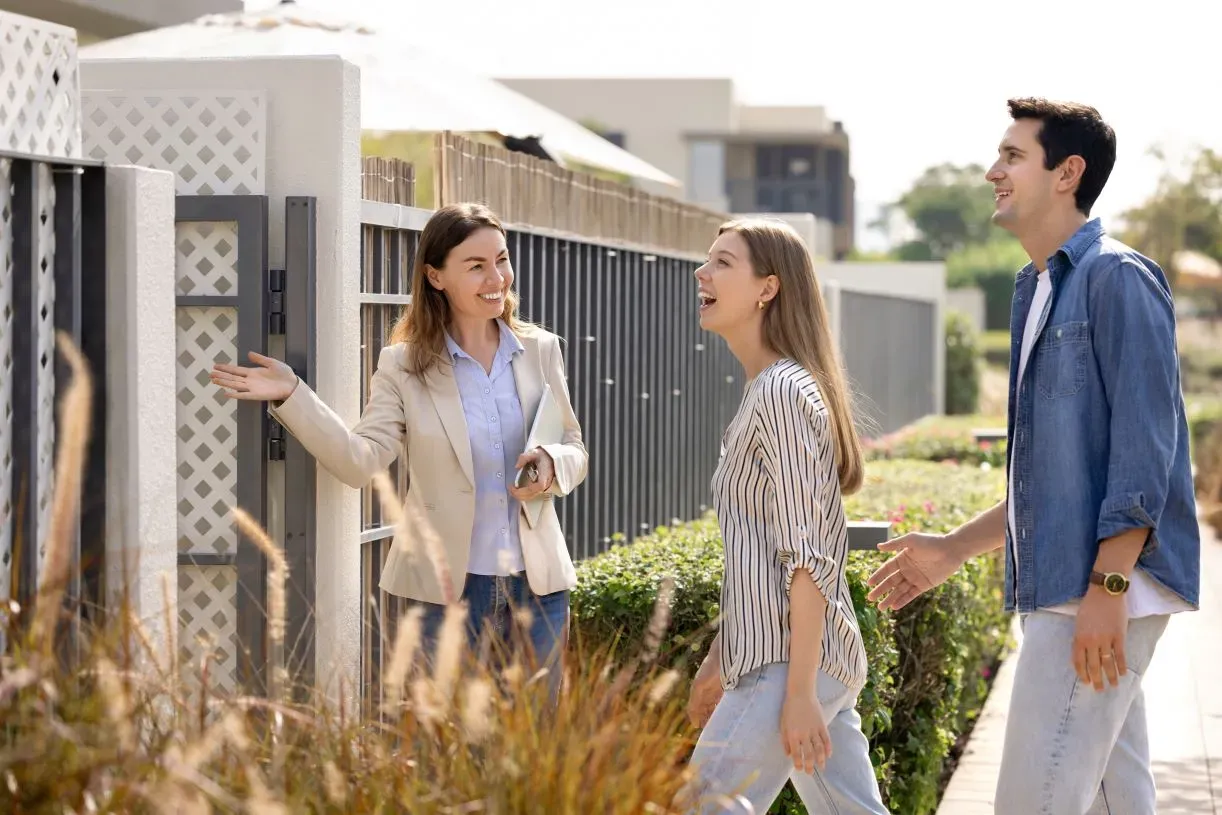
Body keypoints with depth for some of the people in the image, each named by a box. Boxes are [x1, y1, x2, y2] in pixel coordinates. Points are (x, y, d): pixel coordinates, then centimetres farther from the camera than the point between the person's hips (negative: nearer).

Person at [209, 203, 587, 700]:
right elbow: (361, 461, -14)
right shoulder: (405, 365, -3)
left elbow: (575, 450, 12)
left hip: (538, 583, 3)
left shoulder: (541, 351, 5)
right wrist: (291, 395, -24)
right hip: (452, 587, -3)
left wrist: (552, 464, -11)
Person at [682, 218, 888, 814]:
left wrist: (799, 691, -21)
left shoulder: (782, 391, -13)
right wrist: (719, 659, 24)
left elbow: (807, 556, -18)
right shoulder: (764, 391, 17)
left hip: (791, 661, -10)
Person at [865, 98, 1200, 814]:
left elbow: (1145, 444, -17)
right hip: (1059, 589, 10)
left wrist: (1107, 585, -23)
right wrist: (954, 551, 23)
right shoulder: (1039, 292, 20)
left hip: (1104, 590, -10)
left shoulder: (1117, 279, -9)